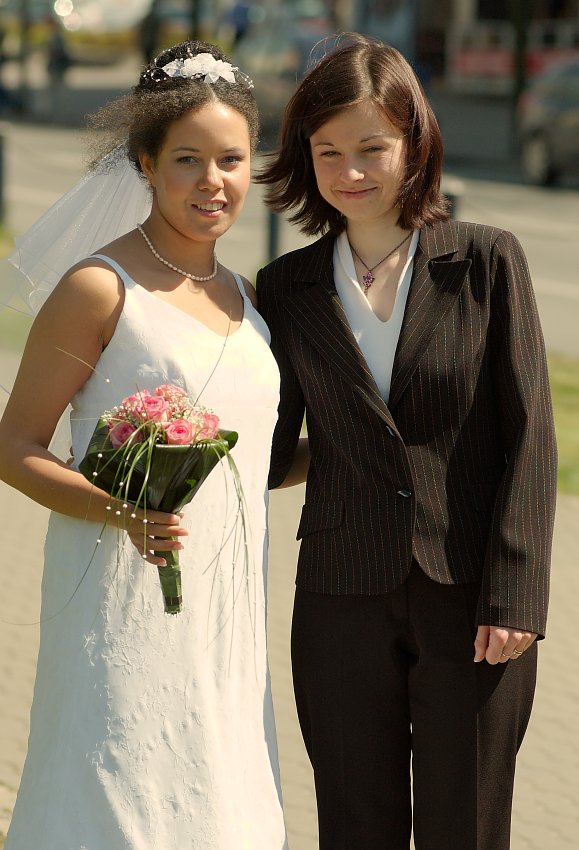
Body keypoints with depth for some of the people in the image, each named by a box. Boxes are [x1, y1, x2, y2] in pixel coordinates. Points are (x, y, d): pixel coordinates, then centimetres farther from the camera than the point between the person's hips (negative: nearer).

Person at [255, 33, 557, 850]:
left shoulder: (488, 261, -1)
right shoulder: (288, 288, 6)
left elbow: (529, 436, -4)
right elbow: (271, 454, 3)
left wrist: (514, 598, -11)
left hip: (472, 602, -2)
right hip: (344, 606, 2)